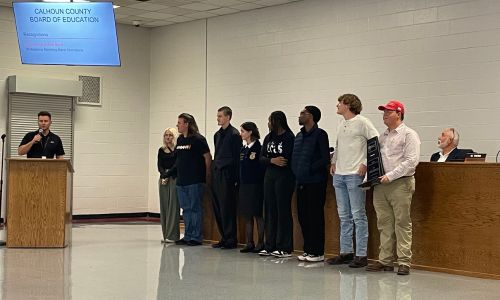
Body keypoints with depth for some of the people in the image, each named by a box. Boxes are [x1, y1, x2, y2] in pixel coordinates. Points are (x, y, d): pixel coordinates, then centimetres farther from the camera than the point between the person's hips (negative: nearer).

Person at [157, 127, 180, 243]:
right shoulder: (161, 150, 12)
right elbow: (159, 166, 6)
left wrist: (169, 173, -12)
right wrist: (164, 175, -11)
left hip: (174, 179, -5)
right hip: (163, 179, 5)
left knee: (173, 206, -6)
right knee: (164, 206, 5)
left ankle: (172, 235, -4)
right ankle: (165, 235, 10)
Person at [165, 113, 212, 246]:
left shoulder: (198, 139, -9)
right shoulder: (180, 140, 12)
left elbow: (208, 157, -8)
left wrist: (207, 175, -6)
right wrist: (169, 172, 13)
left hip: (195, 181, -7)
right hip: (181, 181, 7)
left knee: (195, 208, -2)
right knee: (186, 209, 11)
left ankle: (196, 237, 4)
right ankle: (188, 236, 18)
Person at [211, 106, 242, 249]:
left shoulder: (234, 134, -8)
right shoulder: (217, 134, 16)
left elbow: (237, 158, -11)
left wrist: (235, 178, -13)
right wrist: (214, 172, 15)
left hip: (227, 175, -8)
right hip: (217, 173, 8)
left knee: (227, 208, -5)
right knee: (217, 207, 9)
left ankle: (231, 240, 2)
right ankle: (224, 238, 17)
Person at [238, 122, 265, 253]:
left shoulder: (258, 148, -10)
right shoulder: (243, 149, 12)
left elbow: (262, 167, -12)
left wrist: (260, 182, -14)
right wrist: (238, 181, 10)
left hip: (255, 185, -7)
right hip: (244, 185, 7)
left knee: (257, 214, -1)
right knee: (247, 215, 9)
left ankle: (260, 243, 6)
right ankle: (249, 243, 15)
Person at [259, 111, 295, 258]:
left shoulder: (289, 137, -8)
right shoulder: (269, 137, 13)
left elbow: (290, 158, -14)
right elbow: (262, 158, 7)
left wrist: (271, 159, -8)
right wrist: (272, 160, -11)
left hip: (284, 177, -7)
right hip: (269, 176, 7)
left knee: (283, 210, -3)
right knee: (269, 210, 8)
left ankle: (285, 248, 3)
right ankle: (270, 246, 14)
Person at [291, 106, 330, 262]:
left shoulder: (320, 134, -8)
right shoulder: (299, 136, 15)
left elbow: (325, 158, -14)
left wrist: (310, 169, -14)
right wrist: (296, 172, 7)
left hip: (315, 182, -8)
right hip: (301, 182, 8)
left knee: (315, 217, -4)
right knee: (303, 217, 10)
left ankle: (318, 252, 3)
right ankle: (308, 250, 19)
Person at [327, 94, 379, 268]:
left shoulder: (362, 122, -8)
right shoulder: (341, 125, 16)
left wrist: (366, 163, -14)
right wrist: (334, 162, 17)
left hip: (355, 175, -8)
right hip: (339, 175, 8)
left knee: (358, 216, -5)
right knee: (344, 216, 11)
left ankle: (361, 255, -1)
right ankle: (346, 252, 18)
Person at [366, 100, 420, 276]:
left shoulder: (409, 134, -1)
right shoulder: (382, 136, 21)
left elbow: (411, 161, -10)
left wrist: (390, 176, -14)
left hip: (400, 184, -6)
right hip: (381, 185, 6)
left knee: (402, 224, -5)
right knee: (384, 224, 6)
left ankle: (404, 262, -2)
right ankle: (385, 261, 11)